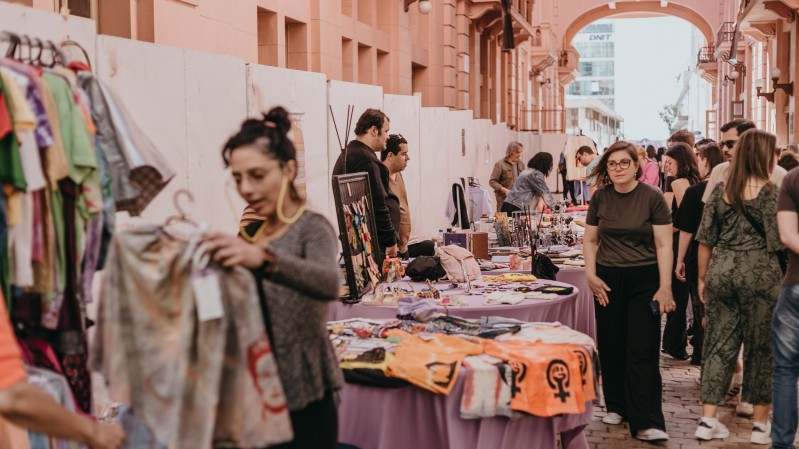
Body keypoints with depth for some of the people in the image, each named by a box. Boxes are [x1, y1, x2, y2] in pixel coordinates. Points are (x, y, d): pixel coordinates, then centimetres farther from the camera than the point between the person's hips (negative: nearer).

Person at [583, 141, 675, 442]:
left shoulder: (652, 197, -7)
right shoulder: (601, 197, 3)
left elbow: (663, 245, -7)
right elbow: (590, 240, 11)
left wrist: (665, 288, -12)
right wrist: (590, 274, -2)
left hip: (644, 280, -3)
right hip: (608, 280, 3)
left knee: (643, 350, -6)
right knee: (611, 346, 8)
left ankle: (646, 422, -5)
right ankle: (617, 406, 25)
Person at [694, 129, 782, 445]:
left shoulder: (720, 190, 5)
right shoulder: (770, 191, -8)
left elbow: (705, 239, 7)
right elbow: (778, 240, -10)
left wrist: (702, 278, 15)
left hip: (721, 271, 4)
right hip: (759, 273, -4)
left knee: (720, 342, 10)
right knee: (761, 346, 7)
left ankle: (708, 420, 11)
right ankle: (761, 424, 15)